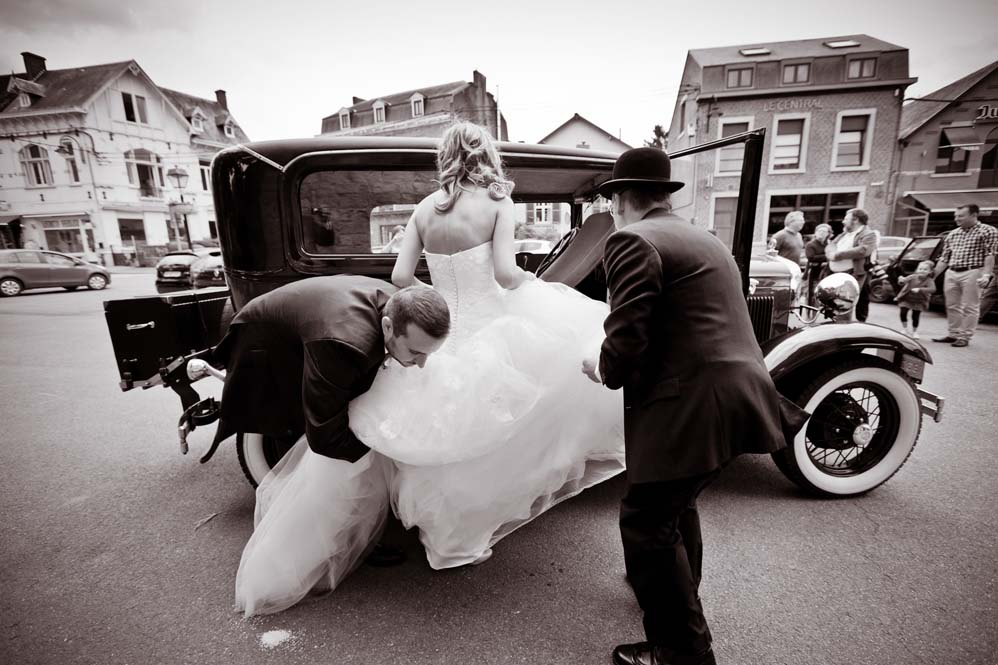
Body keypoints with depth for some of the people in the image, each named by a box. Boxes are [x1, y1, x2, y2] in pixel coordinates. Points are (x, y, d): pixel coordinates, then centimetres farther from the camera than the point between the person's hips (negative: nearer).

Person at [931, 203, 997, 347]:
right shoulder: (952, 234, 15)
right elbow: (944, 258, 17)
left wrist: (986, 275, -19)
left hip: (972, 273, -5)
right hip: (951, 273, 5)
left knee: (970, 307, -2)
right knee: (952, 306, 9)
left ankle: (965, 337, 2)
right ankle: (953, 334, 17)